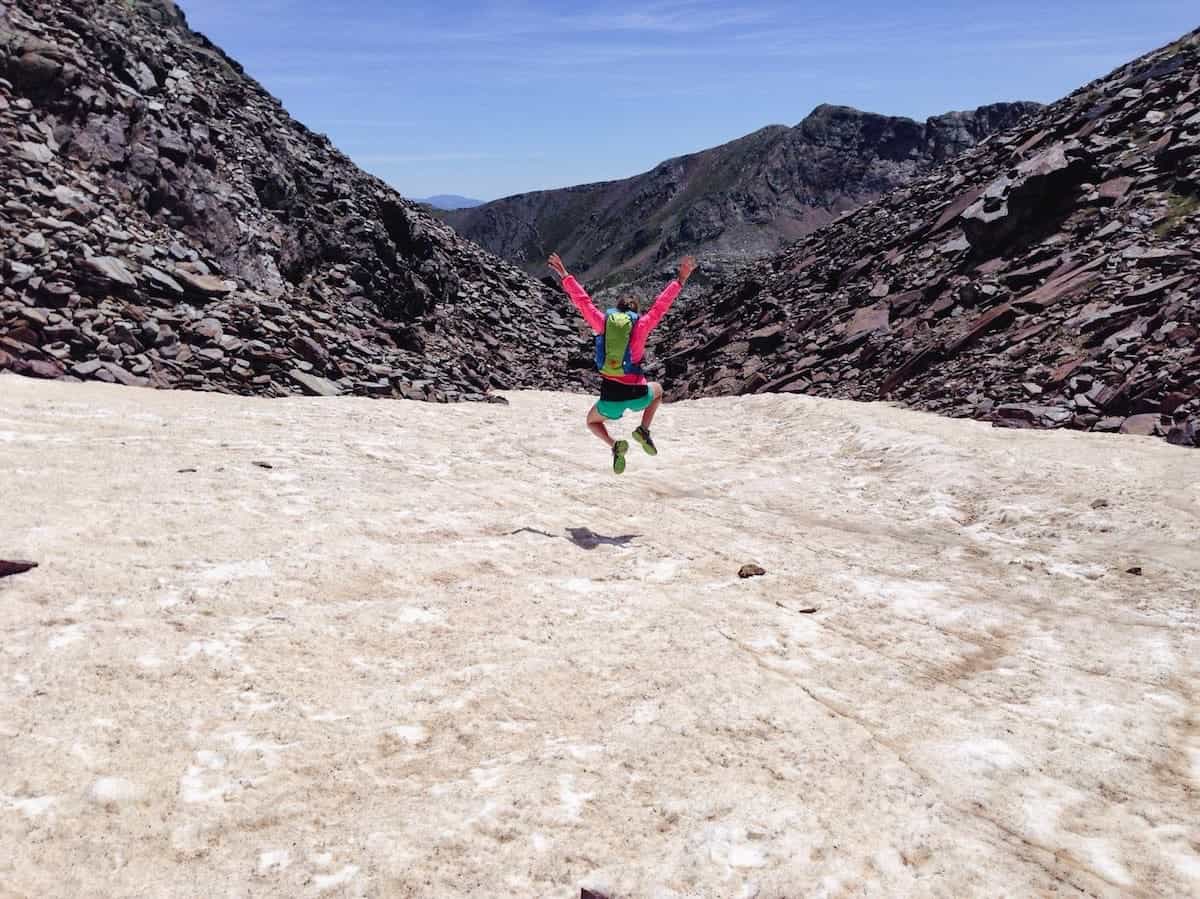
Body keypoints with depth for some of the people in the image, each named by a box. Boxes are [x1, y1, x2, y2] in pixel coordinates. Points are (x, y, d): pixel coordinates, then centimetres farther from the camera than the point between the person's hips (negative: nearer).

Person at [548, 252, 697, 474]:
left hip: (610, 398, 0)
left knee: (592, 422, 31)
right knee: (657, 389, 37)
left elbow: (583, 301, 12)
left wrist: (565, 276, 22)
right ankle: (644, 430, 14)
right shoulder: (640, 325, 0)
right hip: (637, 394, 0)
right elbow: (660, 305, 6)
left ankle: (614, 445, -1)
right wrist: (681, 280, 14)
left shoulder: (602, 322, 4)